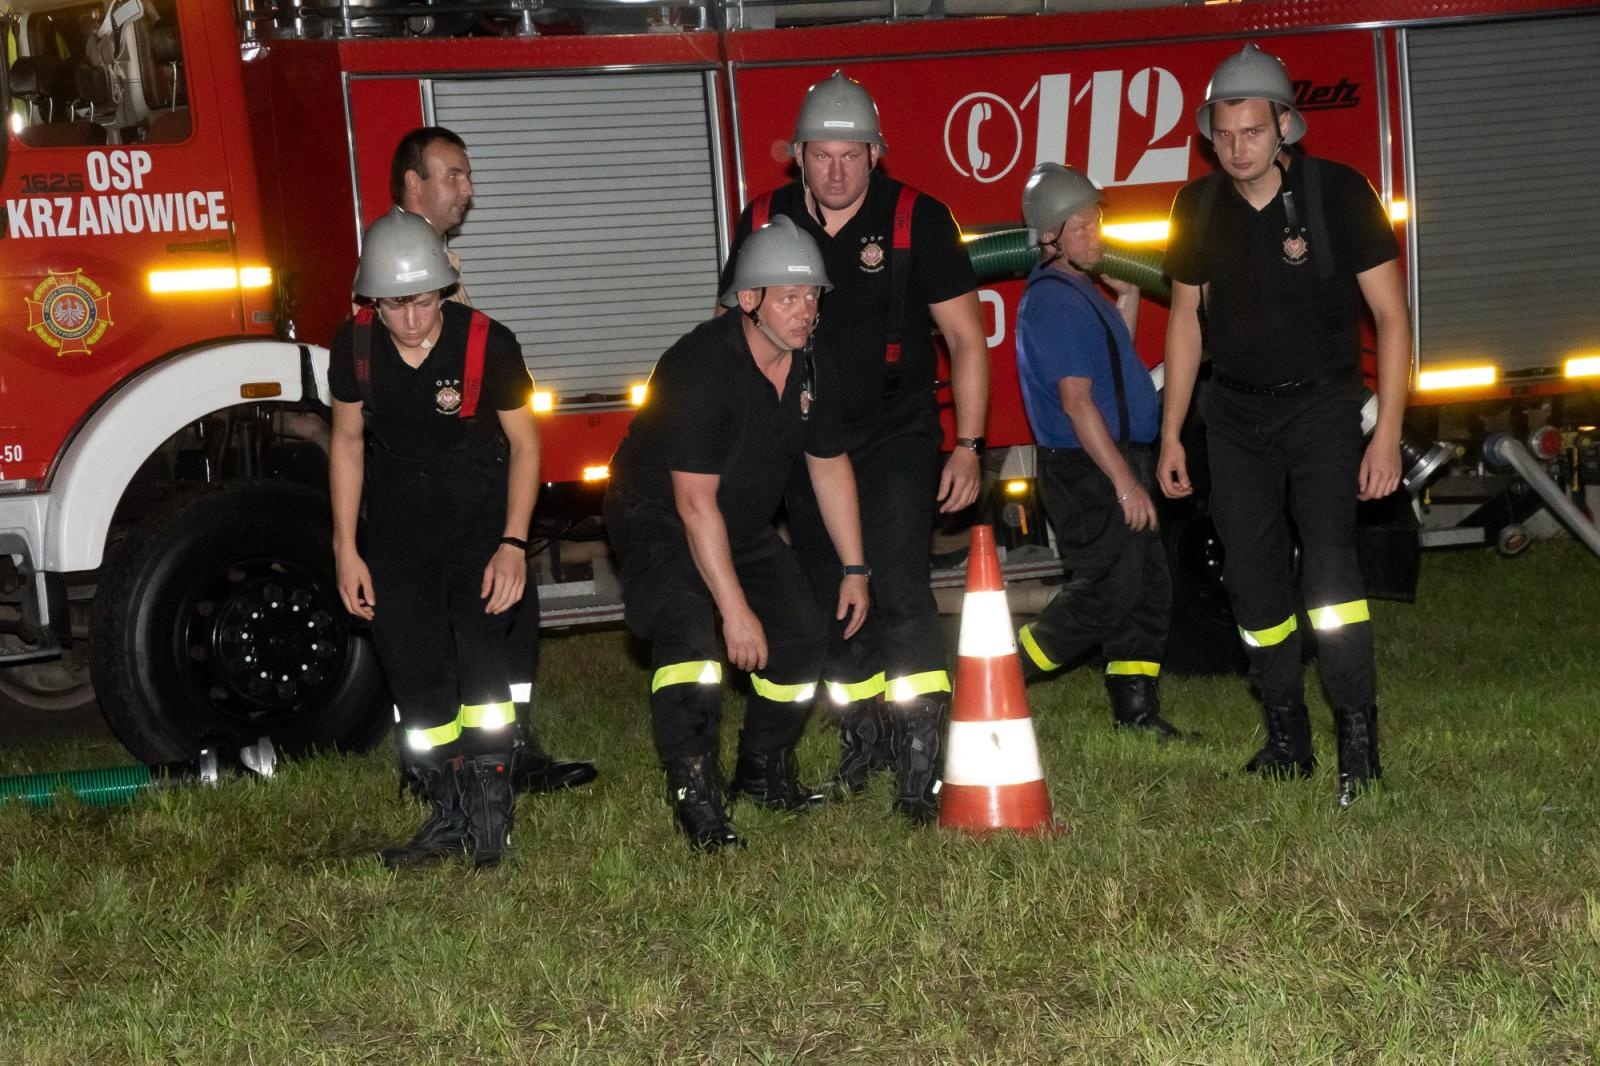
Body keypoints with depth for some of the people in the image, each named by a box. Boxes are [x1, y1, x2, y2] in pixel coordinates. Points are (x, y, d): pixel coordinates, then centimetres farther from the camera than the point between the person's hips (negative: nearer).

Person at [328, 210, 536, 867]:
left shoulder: (486, 344, -19)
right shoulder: (355, 346, -11)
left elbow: (523, 443, -7)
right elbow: (348, 440, 2)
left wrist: (513, 544, -15)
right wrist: (346, 550, 0)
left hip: (480, 517, -3)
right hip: (398, 526, 3)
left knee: (480, 656, -19)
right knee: (414, 676, 1)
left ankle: (491, 807, -12)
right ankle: (449, 817, 13)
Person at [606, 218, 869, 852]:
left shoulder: (812, 367, -7)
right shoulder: (701, 367, -31)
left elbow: (830, 465, 7)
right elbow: (695, 503, -32)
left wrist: (854, 569, 4)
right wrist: (736, 611, -32)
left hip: (744, 524, 8)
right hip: (658, 516, -7)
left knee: (802, 635, 2)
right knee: (692, 632, -29)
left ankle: (763, 771, 23)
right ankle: (695, 794, -27)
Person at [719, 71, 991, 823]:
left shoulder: (915, 219, -9)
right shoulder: (765, 222, -1)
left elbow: (965, 338, -6)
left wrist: (967, 446, -11)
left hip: (897, 436, -3)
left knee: (897, 589, -15)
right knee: (830, 601, 9)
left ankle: (922, 762, -15)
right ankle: (863, 739, 27)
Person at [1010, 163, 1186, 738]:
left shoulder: (1080, 289, 15)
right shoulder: (1053, 300, -17)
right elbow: (1076, 400, -22)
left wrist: (1127, 299, 14)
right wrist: (1125, 480, -22)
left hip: (1117, 462, 10)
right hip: (1086, 471, -10)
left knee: (1147, 587, 9)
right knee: (1107, 590, -9)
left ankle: (1136, 708, 14)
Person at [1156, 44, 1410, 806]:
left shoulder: (1338, 193, -14)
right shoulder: (1199, 208, -2)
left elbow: (1390, 314, -11)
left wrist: (1388, 432, -17)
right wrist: (1171, 434, 9)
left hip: (1321, 405, -4)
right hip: (1237, 412, 4)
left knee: (1328, 557, -20)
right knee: (1251, 577, 4)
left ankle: (1359, 737, -19)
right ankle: (1287, 740, 15)